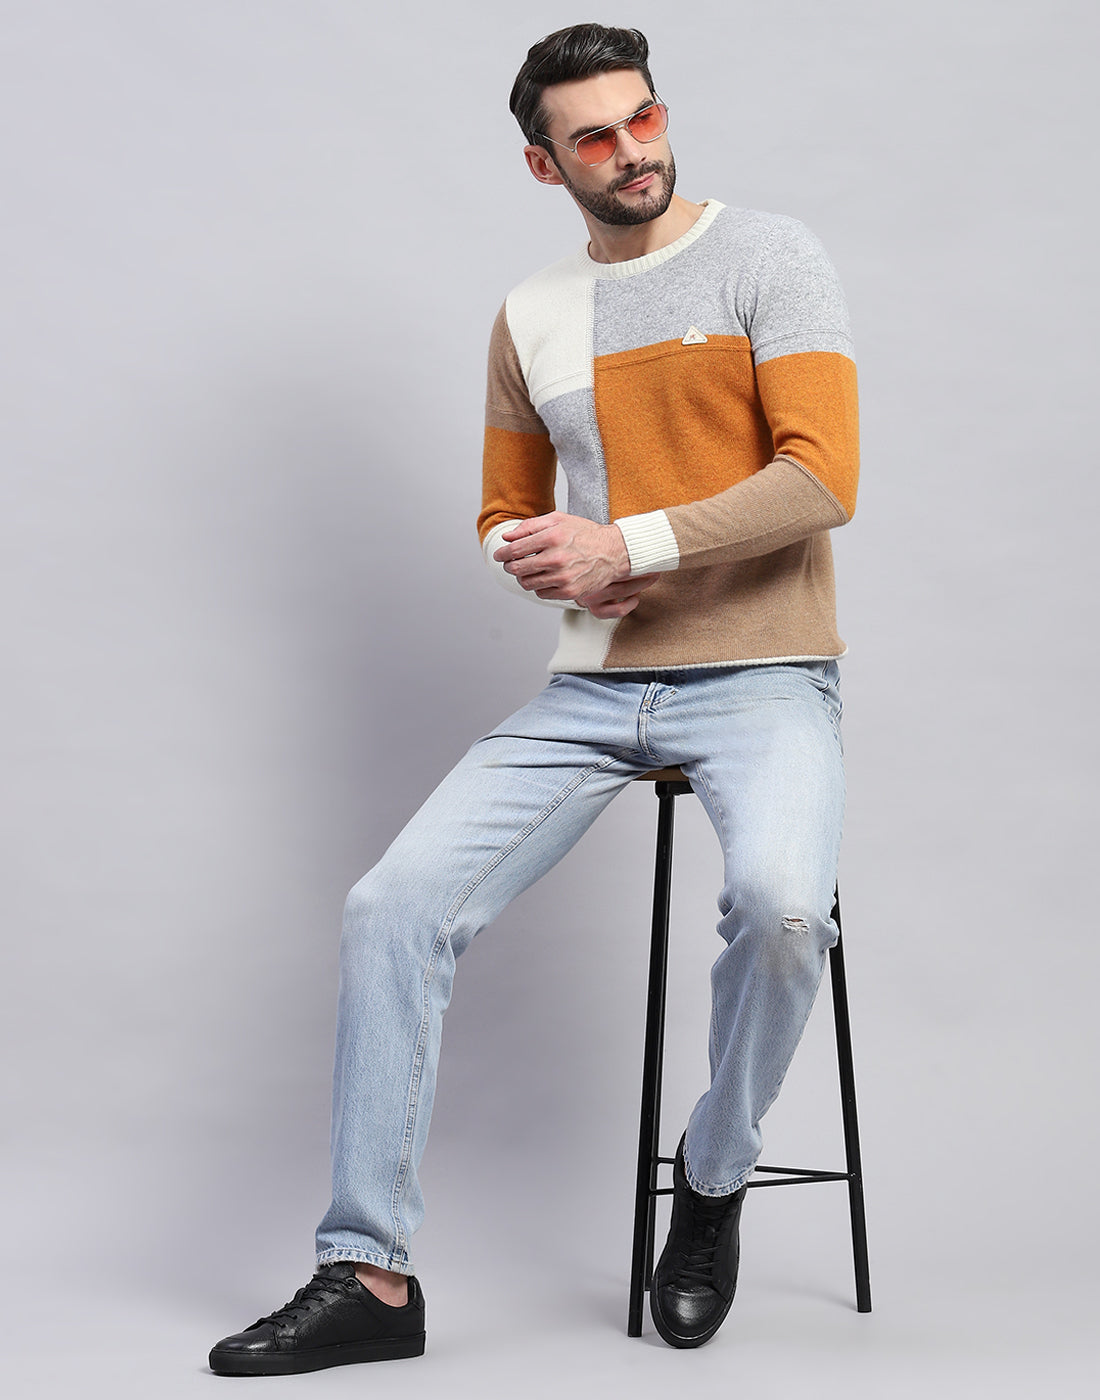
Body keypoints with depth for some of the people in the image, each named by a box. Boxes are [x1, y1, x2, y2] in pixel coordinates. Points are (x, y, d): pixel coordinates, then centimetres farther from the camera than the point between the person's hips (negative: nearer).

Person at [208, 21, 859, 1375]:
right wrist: (549, 563, -1)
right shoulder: (530, 317, 14)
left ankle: (712, 1183, -2)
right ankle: (368, 1273, -2)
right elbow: (505, 521, 23)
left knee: (780, 900, -34)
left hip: (760, 679, -4)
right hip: (593, 688, 4)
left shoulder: (766, 257, 0)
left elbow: (821, 479, -12)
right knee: (394, 902, -12)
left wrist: (622, 545, -15)